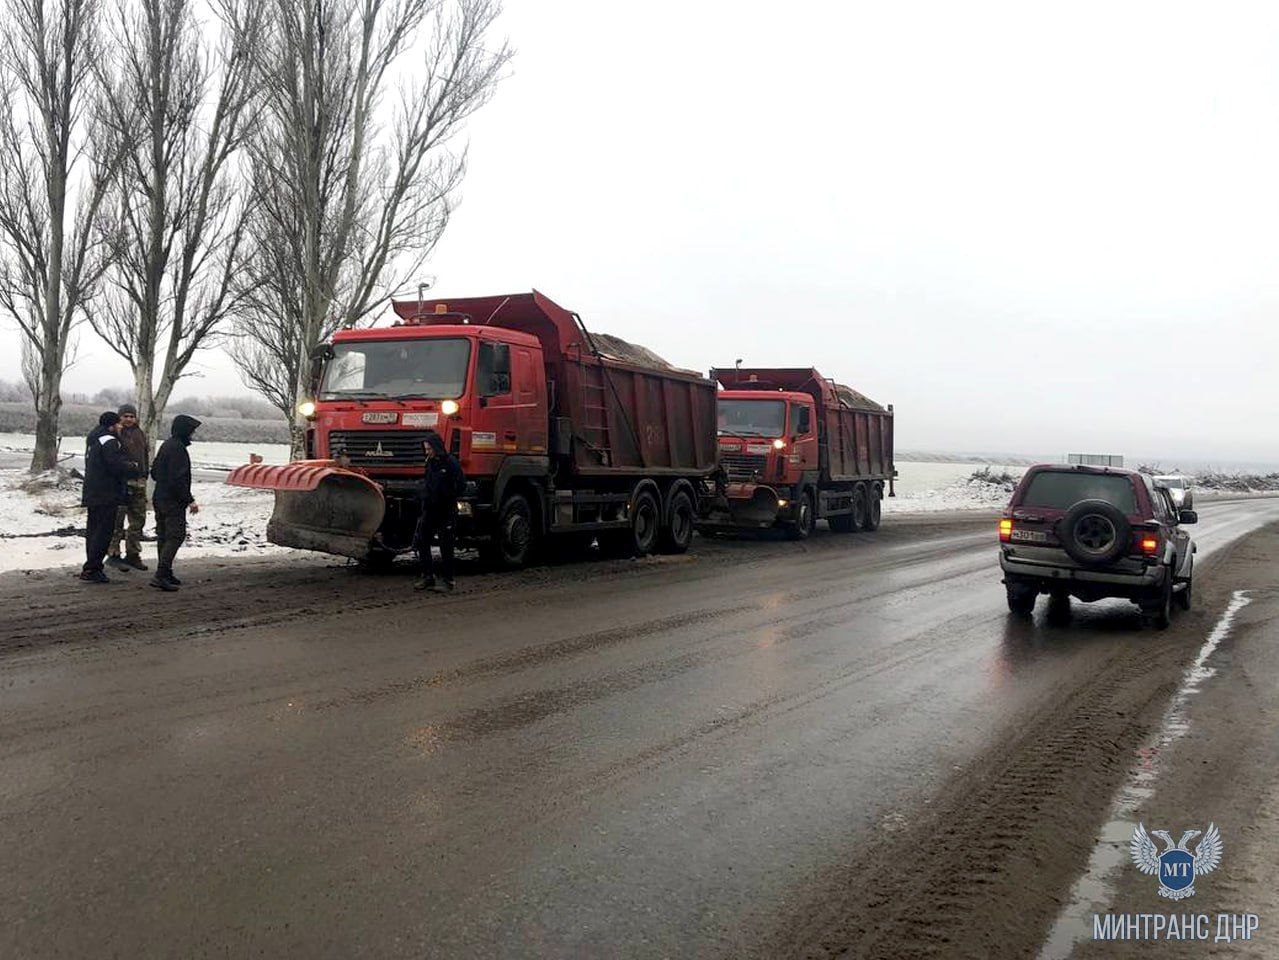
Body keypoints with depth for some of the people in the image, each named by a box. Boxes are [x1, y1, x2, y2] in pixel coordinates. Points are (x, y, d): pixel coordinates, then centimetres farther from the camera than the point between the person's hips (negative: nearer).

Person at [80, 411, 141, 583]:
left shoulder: (94, 439, 18)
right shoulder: (109, 441, -15)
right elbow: (117, 465, -22)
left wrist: (129, 466, 11)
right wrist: (135, 468, -5)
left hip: (92, 494, 11)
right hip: (106, 495, -11)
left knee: (93, 530, 15)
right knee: (104, 532, -8)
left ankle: (92, 568, 21)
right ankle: (90, 570, -9)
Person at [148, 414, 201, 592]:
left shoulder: (166, 445, 13)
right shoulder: (178, 448, -17)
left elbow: (154, 472, 21)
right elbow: (178, 479, -22)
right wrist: (189, 500, -19)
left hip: (159, 498, 10)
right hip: (173, 501, -10)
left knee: (164, 536, 14)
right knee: (176, 536, -10)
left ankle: (165, 573, 21)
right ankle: (161, 575, -17)